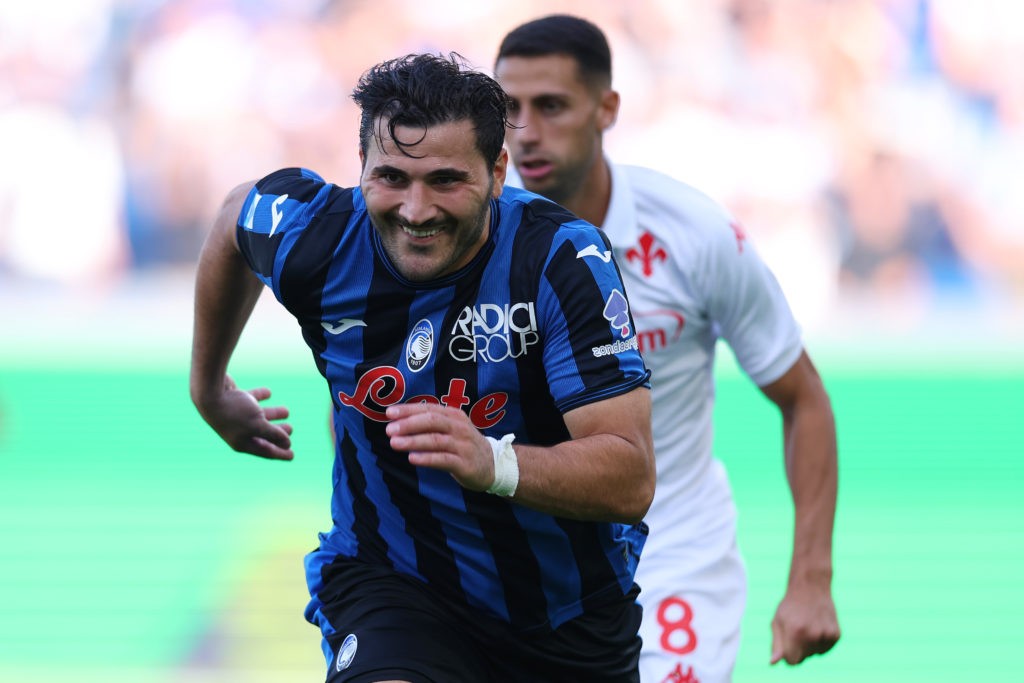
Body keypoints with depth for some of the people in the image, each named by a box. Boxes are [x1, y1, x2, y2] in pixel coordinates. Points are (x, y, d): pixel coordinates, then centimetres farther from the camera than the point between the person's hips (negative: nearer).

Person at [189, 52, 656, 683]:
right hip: (388, 578, -1)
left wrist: (494, 464, -46)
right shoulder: (313, 235, -14)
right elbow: (236, 216, 13)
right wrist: (209, 387, 26)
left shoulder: (565, 260, -23)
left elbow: (632, 479, -28)